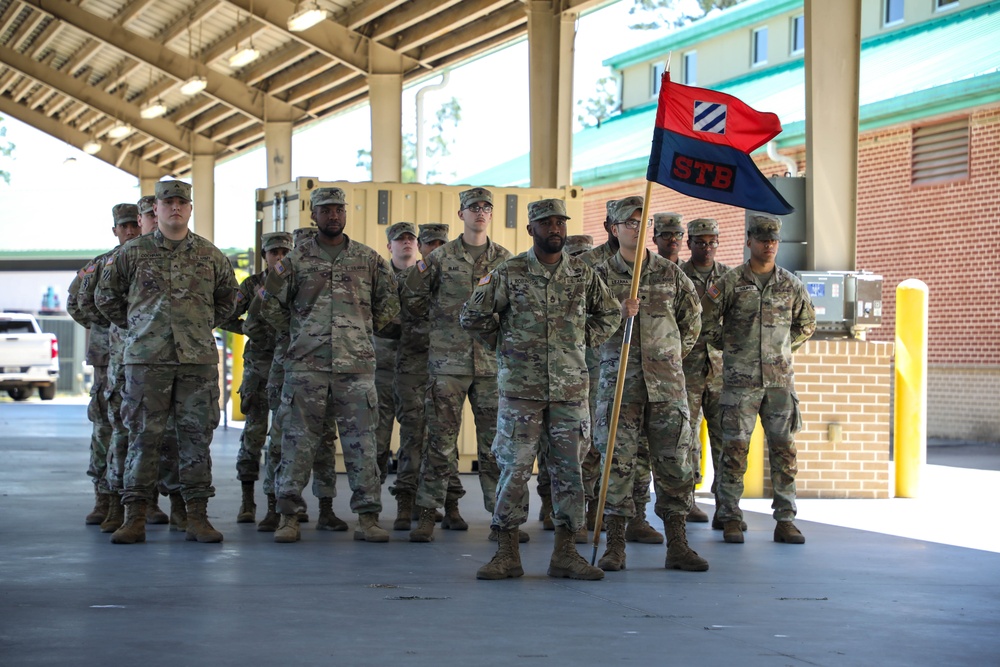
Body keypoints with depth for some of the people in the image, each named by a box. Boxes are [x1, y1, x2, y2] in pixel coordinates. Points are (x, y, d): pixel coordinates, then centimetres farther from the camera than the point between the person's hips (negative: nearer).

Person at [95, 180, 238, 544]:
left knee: (196, 436, 2)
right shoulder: (132, 253, 4)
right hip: (146, 360, -1)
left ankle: (197, 517, 7)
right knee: (142, 436, -1)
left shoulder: (210, 255, 8)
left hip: (198, 360, 1)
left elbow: (227, 298, 22)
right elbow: (106, 295, 14)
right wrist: (134, 326, 11)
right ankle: (135, 517, 3)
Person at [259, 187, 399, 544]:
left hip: (356, 365, 1)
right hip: (306, 366, -1)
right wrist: (297, 332, 10)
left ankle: (368, 518, 3)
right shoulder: (297, 260, 6)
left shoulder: (368, 259, 9)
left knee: (361, 443, 0)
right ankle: (288, 516, 5)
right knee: (298, 441, 0)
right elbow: (271, 304, 12)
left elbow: (389, 301, 18)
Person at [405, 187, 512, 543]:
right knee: (441, 440, -1)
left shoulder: (505, 259, 9)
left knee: (495, 441, 3)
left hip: (492, 361, 2)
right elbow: (413, 299, 11)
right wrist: (441, 319, 3)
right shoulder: (441, 257, 4)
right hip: (448, 361, -1)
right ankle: (428, 512, 4)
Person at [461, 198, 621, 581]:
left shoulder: (584, 275, 6)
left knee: (569, 471, 4)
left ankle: (565, 553, 11)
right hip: (521, 389, -2)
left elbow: (609, 314, 21)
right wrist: (503, 345, 4)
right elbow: (473, 316, 4)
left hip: (570, 391, 3)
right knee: (514, 469, -2)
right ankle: (507, 554, 4)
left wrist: (583, 343, 11)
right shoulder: (509, 274, -2)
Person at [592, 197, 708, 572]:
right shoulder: (602, 275, 5)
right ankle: (615, 545, 1)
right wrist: (618, 315, -14)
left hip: (667, 382, 2)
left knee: (674, 462, 0)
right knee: (618, 461, -4)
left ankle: (677, 546, 6)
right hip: (619, 380, -2)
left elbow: (692, 319, 20)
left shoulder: (670, 273, 9)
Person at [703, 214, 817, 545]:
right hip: (740, 380, -2)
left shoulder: (792, 285, 7)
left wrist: (782, 350, 13)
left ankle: (785, 520, 7)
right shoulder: (730, 282, 0)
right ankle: (730, 520, 4)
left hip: (780, 379, 2)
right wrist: (730, 347, 1)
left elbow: (806, 325, 20)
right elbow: (708, 322, 7)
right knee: (735, 448, -2)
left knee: (783, 449, 2)